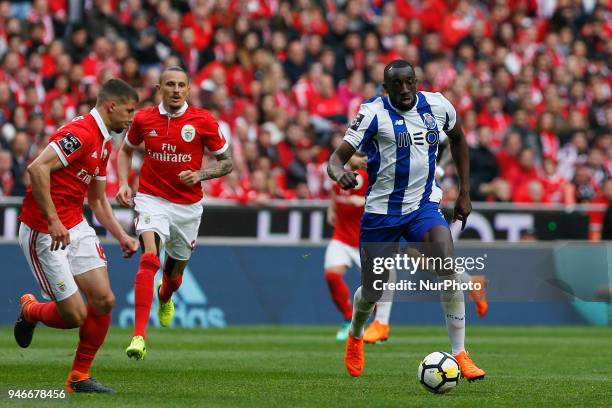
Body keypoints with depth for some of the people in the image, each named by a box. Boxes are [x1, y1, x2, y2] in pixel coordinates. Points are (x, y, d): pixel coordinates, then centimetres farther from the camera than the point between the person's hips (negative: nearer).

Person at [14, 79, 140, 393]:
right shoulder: (80, 133, -18)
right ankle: (29, 311, 26)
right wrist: (54, 221, -29)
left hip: (76, 228, 9)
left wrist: (122, 236, 14)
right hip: (44, 233, -9)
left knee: (104, 300, -3)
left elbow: (98, 200, 24)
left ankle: (79, 377, 11)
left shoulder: (104, 143, 14)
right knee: (74, 315, -7)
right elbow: (37, 169, -29)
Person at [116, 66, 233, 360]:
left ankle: (165, 298, 56)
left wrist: (199, 175, -15)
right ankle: (139, 336, -32)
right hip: (152, 200, -1)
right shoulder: (143, 119, -2)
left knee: (175, 273, 15)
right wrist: (124, 183, 1)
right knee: (149, 258, -26)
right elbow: (125, 150, 17)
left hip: (188, 205, 1)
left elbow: (226, 162, 2)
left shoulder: (203, 121, -6)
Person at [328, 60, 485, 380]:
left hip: (424, 205, 2)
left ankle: (460, 354, -18)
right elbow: (338, 156, -18)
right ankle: (355, 336, 43)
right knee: (373, 291, 6)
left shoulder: (437, 106, -3)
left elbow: (457, 140, 17)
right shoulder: (373, 113, -14)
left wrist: (464, 193, 15)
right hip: (381, 210, -2)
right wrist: (339, 173, -43)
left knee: (448, 266, -24)